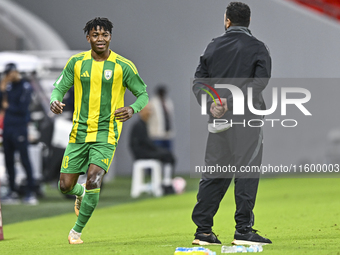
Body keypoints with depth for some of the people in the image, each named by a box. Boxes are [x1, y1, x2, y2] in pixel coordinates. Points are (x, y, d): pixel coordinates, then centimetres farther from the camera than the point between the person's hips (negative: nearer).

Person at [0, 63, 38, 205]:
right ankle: (13, 192, 15)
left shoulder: (25, 87, -10)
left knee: (25, 159, -8)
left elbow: (22, 109, -17)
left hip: (19, 128, -8)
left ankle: (31, 192, -8)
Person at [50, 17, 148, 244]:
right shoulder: (77, 62, 2)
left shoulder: (123, 66, -4)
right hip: (79, 132, 3)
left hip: (106, 134, -3)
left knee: (93, 181, -21)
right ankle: (80, 193, 40)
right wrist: (55, 101, -16)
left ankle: (77, 231, -4)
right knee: (65, 186, 1)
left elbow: (143, 94, 4)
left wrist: (132, 109, -18)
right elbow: (59, 87, 8)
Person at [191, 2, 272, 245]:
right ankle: (243, 229, -7)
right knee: (246, 171, -3)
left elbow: (199, 81, 6)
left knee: (214, 173, 10)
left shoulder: (214, 47, 11)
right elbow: (259, 82, -14)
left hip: (218, 118, 5)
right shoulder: (257, 48, -1)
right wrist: (230, 101, -17)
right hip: (246, 119, -5)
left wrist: (211, 103, -5)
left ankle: (203, 229, 10)